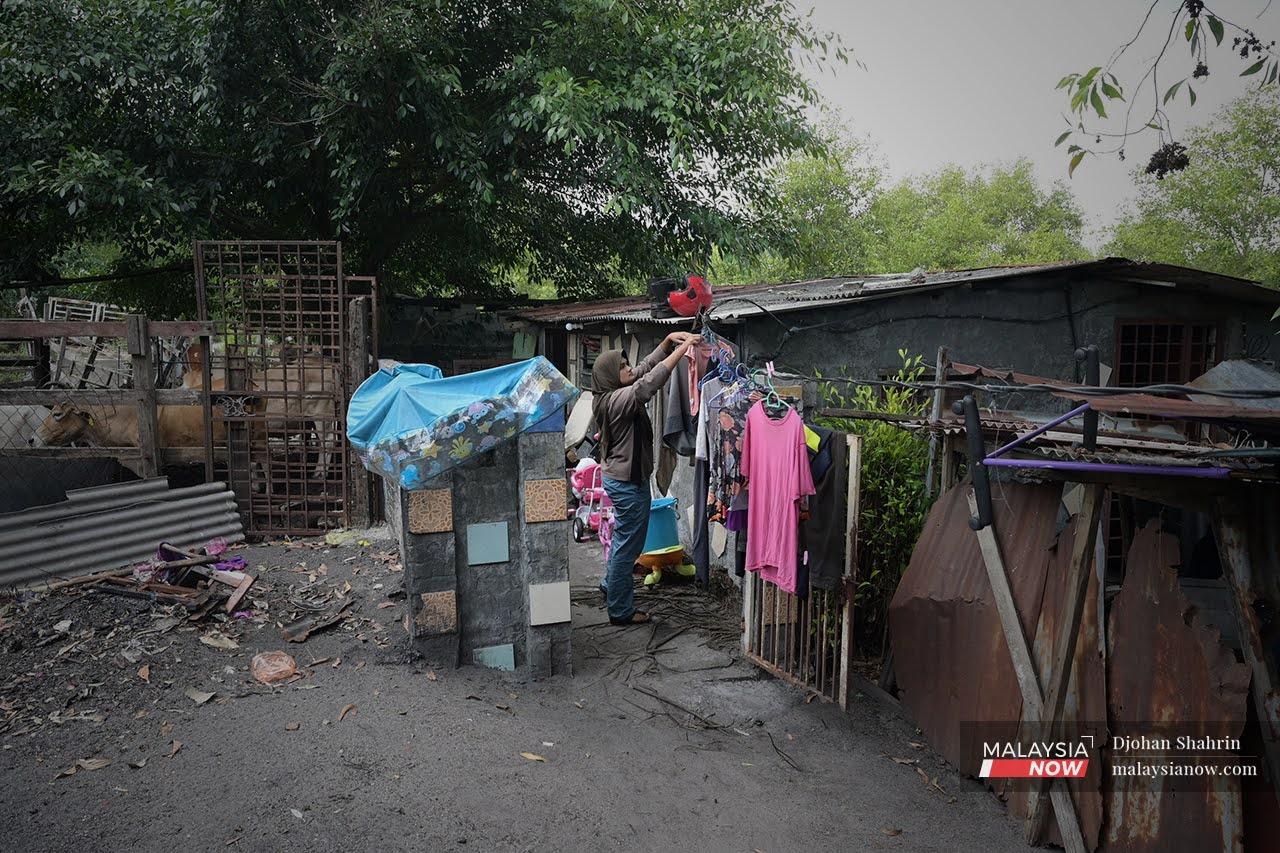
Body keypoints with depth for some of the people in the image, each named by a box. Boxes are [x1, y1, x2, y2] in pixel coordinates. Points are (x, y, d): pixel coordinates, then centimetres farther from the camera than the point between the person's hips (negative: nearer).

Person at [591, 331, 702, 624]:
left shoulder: (611, 396, 5)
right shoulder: (618, 400, -23)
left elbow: (645, 367, 10)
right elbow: (650, 381, -34)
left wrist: (669, 341, 0)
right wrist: (681, 349, -29)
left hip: (619, 477, 10)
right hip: (628, 482, -10)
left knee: (624, 538, 26)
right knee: (627, 544, 1)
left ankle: (611, 585, 43)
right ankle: (620, 610, 12)